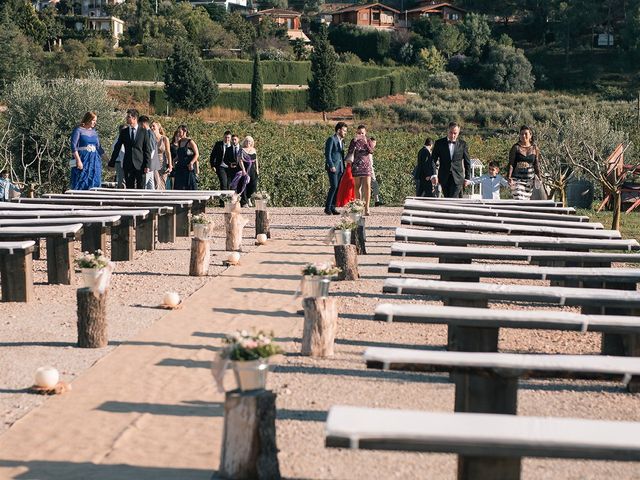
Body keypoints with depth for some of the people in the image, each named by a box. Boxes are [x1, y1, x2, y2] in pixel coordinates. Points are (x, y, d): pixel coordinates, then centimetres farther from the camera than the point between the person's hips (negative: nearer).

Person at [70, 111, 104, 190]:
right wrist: (78, 160, -19)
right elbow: (73, 146, -11)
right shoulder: (78, 130, -4)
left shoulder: (94, 132, 15)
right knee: (80, 185, -6)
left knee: (93, 185, 2)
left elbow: (98, 147, 20)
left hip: (93, 161, 6)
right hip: (82, 161, -6)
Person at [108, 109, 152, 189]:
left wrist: (147, 165, -8)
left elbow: (148, 150, -1)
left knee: (140, 188, -1)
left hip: (140, 165, -2)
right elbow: (117, 148, 10)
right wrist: (112, 163, 7)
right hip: (128, 165, 2)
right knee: (129, 188, 4)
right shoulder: (124, 131, 8)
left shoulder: (143, 132, 1)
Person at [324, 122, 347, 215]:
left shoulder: (342, 141, 20)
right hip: (332, 167, -8)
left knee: (337, 188, 3)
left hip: (340, 167, 8)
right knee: (334, 186, -14)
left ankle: (332, 207, 7)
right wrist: (331, 166, -19)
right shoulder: (331, 139, -6)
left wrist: (343, 167, 17)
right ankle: (327, 207, -9)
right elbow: (327, 154, -12)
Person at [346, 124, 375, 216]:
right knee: (357, 186, 4)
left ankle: (367, 207, -11)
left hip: (366, 166, -1)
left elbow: (371, 151, -10)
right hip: (356, 166, 1)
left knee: (367, 186, -11)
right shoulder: (354, 141, 4)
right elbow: (350, 151, -10)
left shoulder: (369, 141, 5)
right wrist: (355, 141, -18)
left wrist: (366, 143, -21)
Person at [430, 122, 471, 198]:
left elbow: (467, 162, 9)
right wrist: (433, 175, -13)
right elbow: (433, 160, 0)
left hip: (457, 178, -2)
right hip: (444, 178, 2)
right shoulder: (439, 143, 1)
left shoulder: (462, 144, 2)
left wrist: (467, 178, 6)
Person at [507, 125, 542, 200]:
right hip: (517, 179, -3)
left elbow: (536, 165, 11)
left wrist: (538, 177, 2)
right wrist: (509, 177, -14)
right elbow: (511, 164, -4)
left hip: (529, 180, 3)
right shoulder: (516, 147, -1)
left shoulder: (535, 149, 8)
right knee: (519, 200, -15)